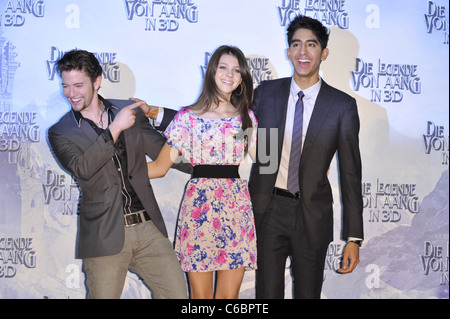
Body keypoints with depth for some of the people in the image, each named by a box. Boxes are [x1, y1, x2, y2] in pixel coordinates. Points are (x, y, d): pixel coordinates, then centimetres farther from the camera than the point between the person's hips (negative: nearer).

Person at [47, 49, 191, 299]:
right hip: (105, 237, -2)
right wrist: (115, 128, -15)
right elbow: (82, 169, -17)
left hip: (148, 228, 3)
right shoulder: (60, 133, 2)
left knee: (178, 293, -1)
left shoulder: (130, 111, 10)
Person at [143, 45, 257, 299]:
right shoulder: (188, 117, 5)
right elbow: (160, 166, 1)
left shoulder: (246, 117, 13)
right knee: (201, 295, 1)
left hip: (237, 206, 2)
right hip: (199, 206, -2)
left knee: (229, 294, 3)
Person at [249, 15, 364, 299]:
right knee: (268, 294, 5)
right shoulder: (266, 93, 2)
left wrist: (354, 238, -3)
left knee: (308, 293, 11)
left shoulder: (343, 106, -3)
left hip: (312, 216, -1)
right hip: (267, 211, 1)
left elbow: (351, 174, -1)